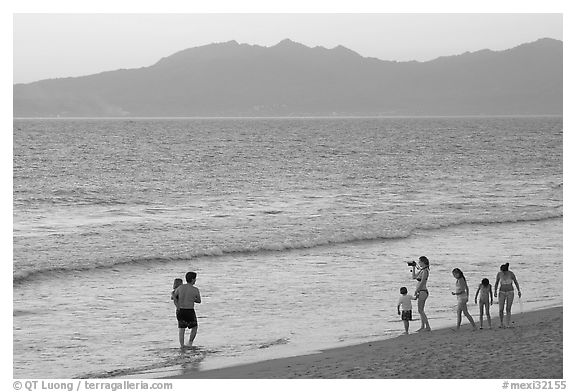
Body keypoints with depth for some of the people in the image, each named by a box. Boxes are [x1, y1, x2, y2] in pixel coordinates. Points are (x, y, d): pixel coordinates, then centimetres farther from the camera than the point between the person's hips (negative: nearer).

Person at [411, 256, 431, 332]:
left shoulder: (425, 271, -16)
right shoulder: (421, 270, 13)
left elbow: (422, 283, -20)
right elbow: (413, 277, 20)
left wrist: (416, 291, -17)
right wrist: (413, 267, 14)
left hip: (422, 292, -10)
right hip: (421, 292, 10)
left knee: (420, 310, -8)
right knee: (421, 311, 12)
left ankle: (427, 327, -6)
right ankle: (422, 327, 16)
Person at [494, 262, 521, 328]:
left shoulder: (511, 274, -14)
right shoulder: (499, 274, -9)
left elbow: (516, 282, -1)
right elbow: (496, 283, 2)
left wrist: (519, 291, 0)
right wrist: (495, 292, -10)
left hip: (510, 292, -2)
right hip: (502, 292, 2)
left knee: (508, 309, -6)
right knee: (501, 310, -5)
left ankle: (507, 325, 3)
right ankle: (501, 323, 17)